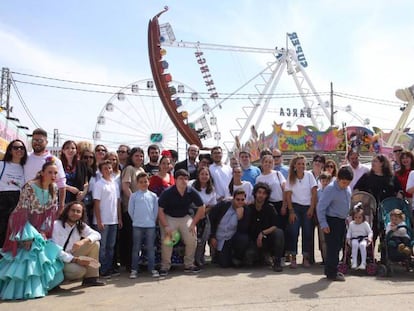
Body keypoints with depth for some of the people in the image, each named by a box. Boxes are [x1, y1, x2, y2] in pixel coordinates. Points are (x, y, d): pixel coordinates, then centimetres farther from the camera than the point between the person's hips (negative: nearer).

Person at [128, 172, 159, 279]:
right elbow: (130, 210, 4)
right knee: (136, 248, 5)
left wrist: (152, 220, 5)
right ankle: (134, 269, 12)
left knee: (150, 248, 7)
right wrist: (136, 220, 5)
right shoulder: (134, 196, 0)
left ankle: (152, 268, 15)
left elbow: (156, 210, 8)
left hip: (150, 225, 1)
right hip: (137, 226, -1)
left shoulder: (153, 196, 4)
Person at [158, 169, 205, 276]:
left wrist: (193, 223, -5)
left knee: (192, 239, -14)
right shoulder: (167, 193, -16)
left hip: (185, 217, 3)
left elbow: (201, 208, 1)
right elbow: (160, 210, -15)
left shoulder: (192, 192, -8)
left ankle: (189, 265, 6)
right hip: (168, 217, -2)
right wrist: (166, 226, -22)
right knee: (167, 240, -21)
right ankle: (165, 266, -2)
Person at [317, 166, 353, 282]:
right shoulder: (330, 189, -19)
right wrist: (323, 224, -20)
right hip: (332, 221, -8)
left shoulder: (348, 189, 4)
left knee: (338, 246, 15)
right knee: (332, 247, -4)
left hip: (342, 221, 8)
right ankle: (331, 273, 6)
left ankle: (331, 270, 28)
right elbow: (320, 207, -19)